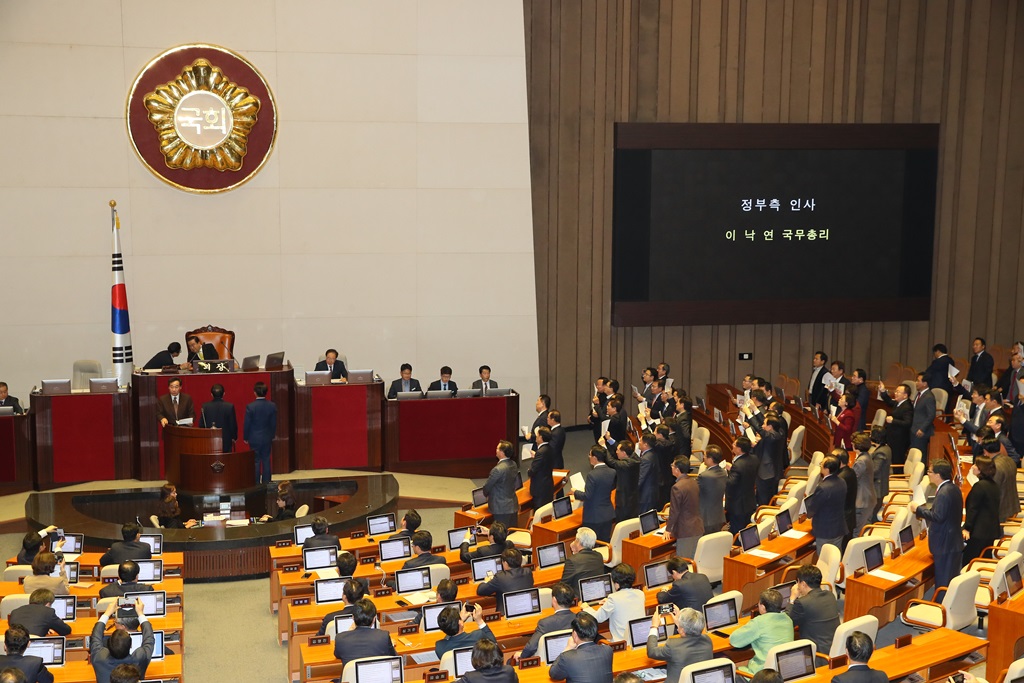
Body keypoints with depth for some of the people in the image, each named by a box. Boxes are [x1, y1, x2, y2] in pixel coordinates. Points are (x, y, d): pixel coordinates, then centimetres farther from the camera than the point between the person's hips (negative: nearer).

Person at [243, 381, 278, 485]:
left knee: (255, 461, 5)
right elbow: (274, 423, 1)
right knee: (266, 460, 10)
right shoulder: (272, 406, -7)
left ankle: (256, 483, 8)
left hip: (254, 438, -3)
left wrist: (246, 437, 4)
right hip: (267, 438, 3)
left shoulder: (250, 407, -17)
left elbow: (247, 424, -10)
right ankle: (266, 482, 14)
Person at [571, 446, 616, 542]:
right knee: (605, 542, 16)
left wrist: (574, 492, -4)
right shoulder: (612, 472, -2)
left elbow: (587, 496, -20)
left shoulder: (592, 475, -22)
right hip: (608, 515, 7)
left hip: (594, 516, -6)